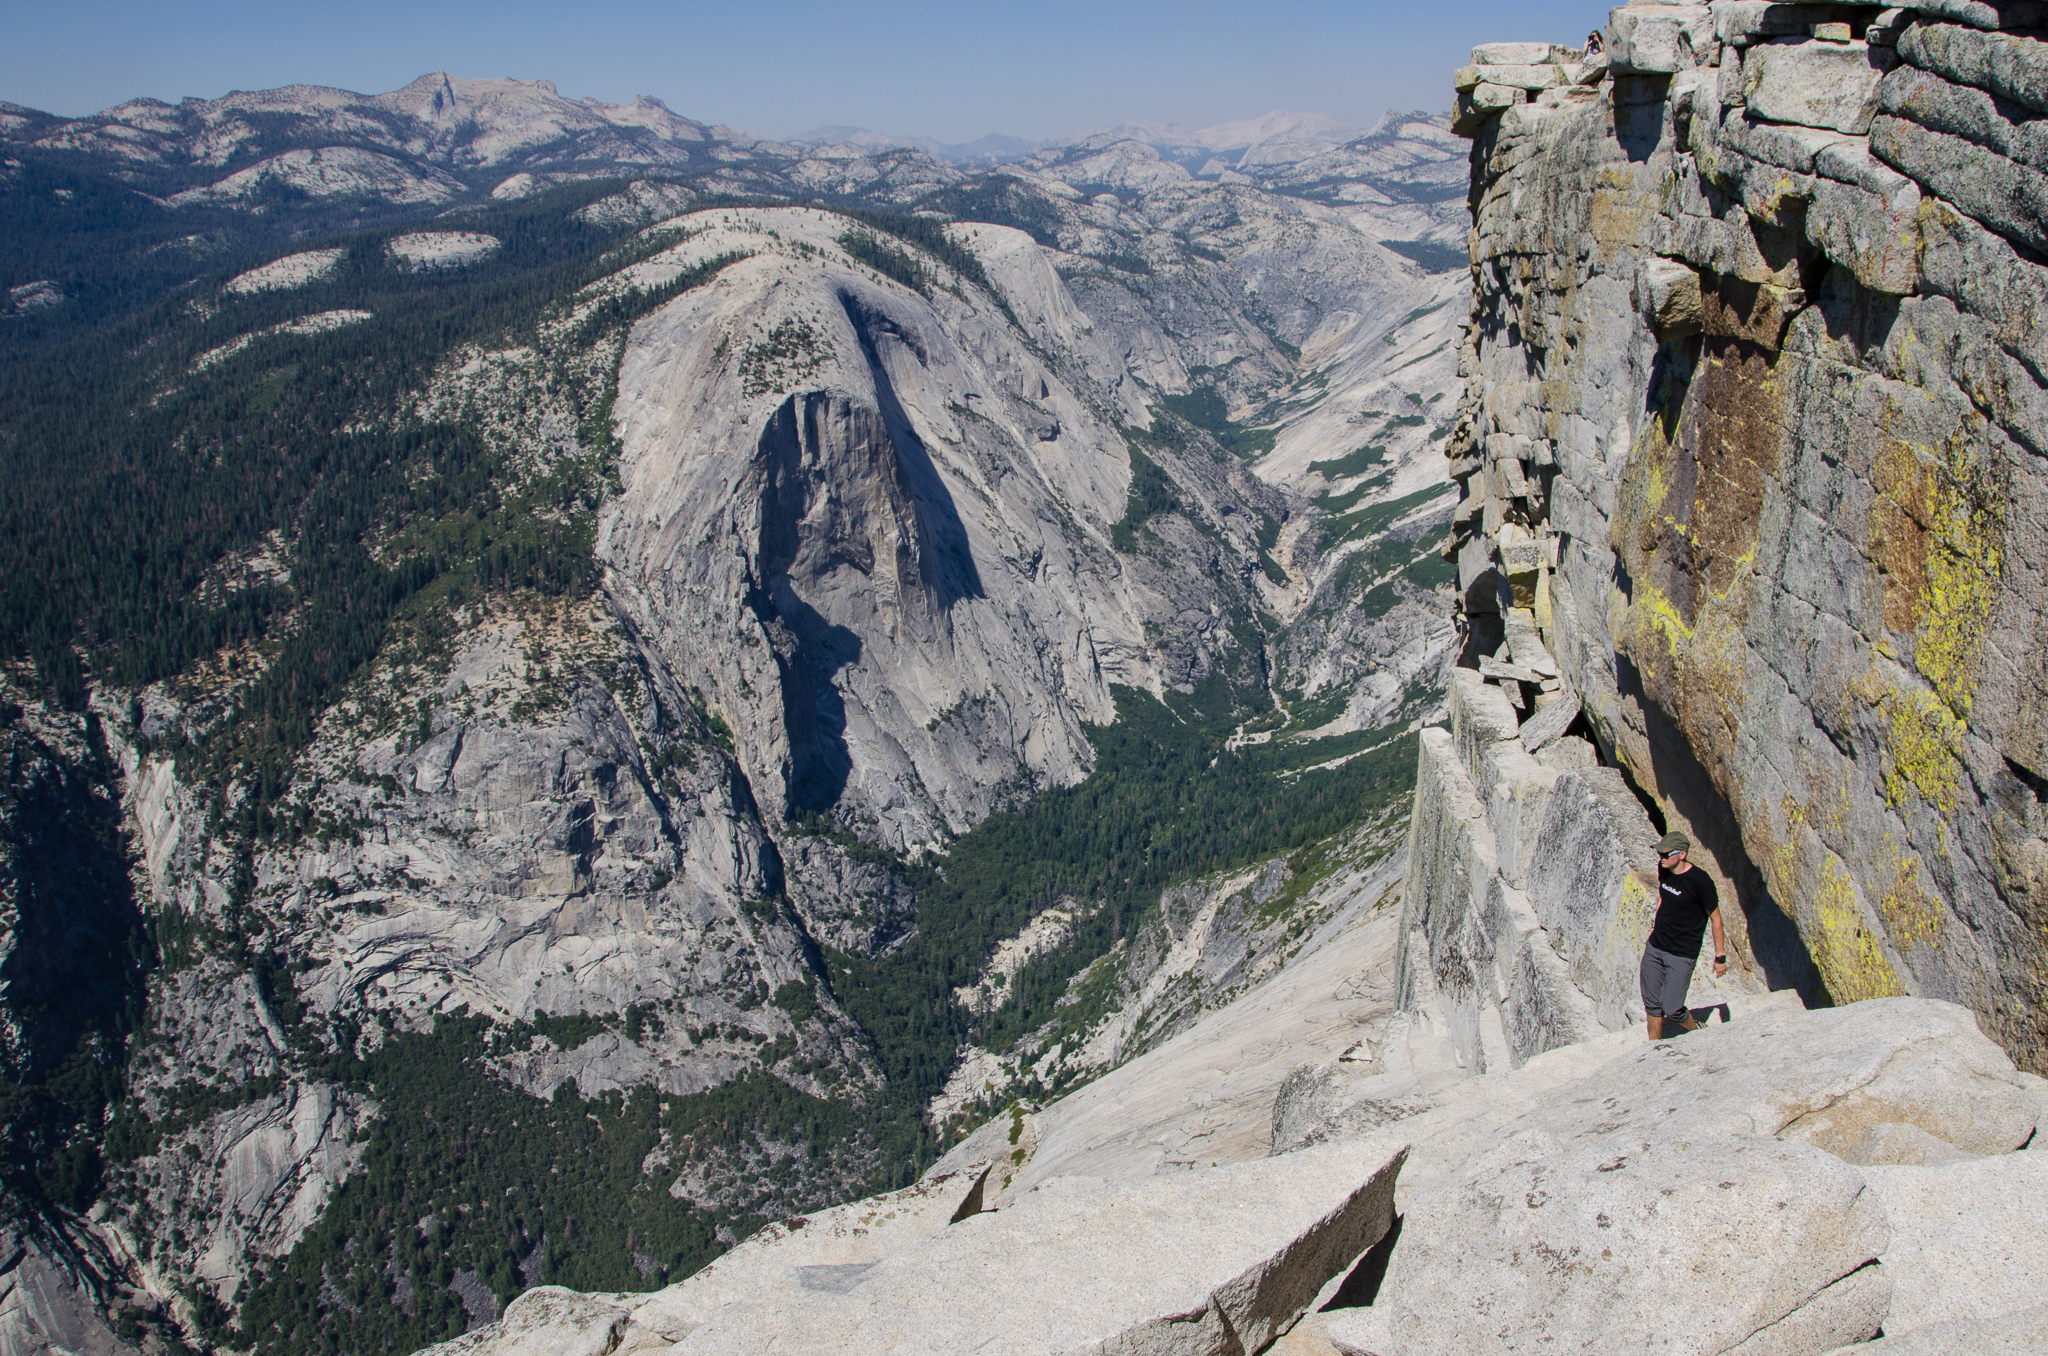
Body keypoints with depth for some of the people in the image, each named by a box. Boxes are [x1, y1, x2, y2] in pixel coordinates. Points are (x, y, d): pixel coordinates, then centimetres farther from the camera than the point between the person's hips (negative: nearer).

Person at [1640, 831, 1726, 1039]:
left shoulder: (1700, 881, -20)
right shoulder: (1664, 870, -1)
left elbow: (1715, 919, -11)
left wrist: (1720, 957, -7)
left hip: (1682, 954, -6)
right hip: (1655, 947, 6)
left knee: (1671, 1009, -4)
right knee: (1652, 1004, 10)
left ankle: (1696, 1031, 26)